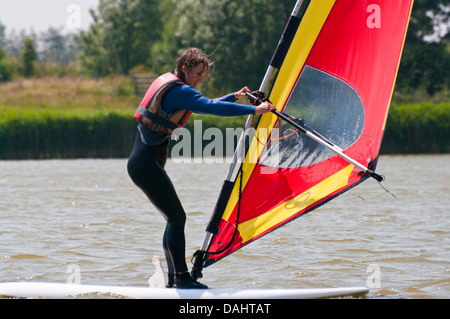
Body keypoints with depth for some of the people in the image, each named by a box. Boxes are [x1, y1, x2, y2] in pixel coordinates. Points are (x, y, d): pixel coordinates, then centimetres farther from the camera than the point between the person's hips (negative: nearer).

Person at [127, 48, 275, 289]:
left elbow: (205, 105, 29)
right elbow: (211, 108, -24)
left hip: (146, 163, 10)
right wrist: (254, 110, -24)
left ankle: (173, 280, 11)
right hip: (145, 163, -10)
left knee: (174, 218, 10)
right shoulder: (179, 91, -14)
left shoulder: (169, 83, 17)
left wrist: (234, 97, 21)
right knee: (177, 217, -12)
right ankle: (182, 278, -13)